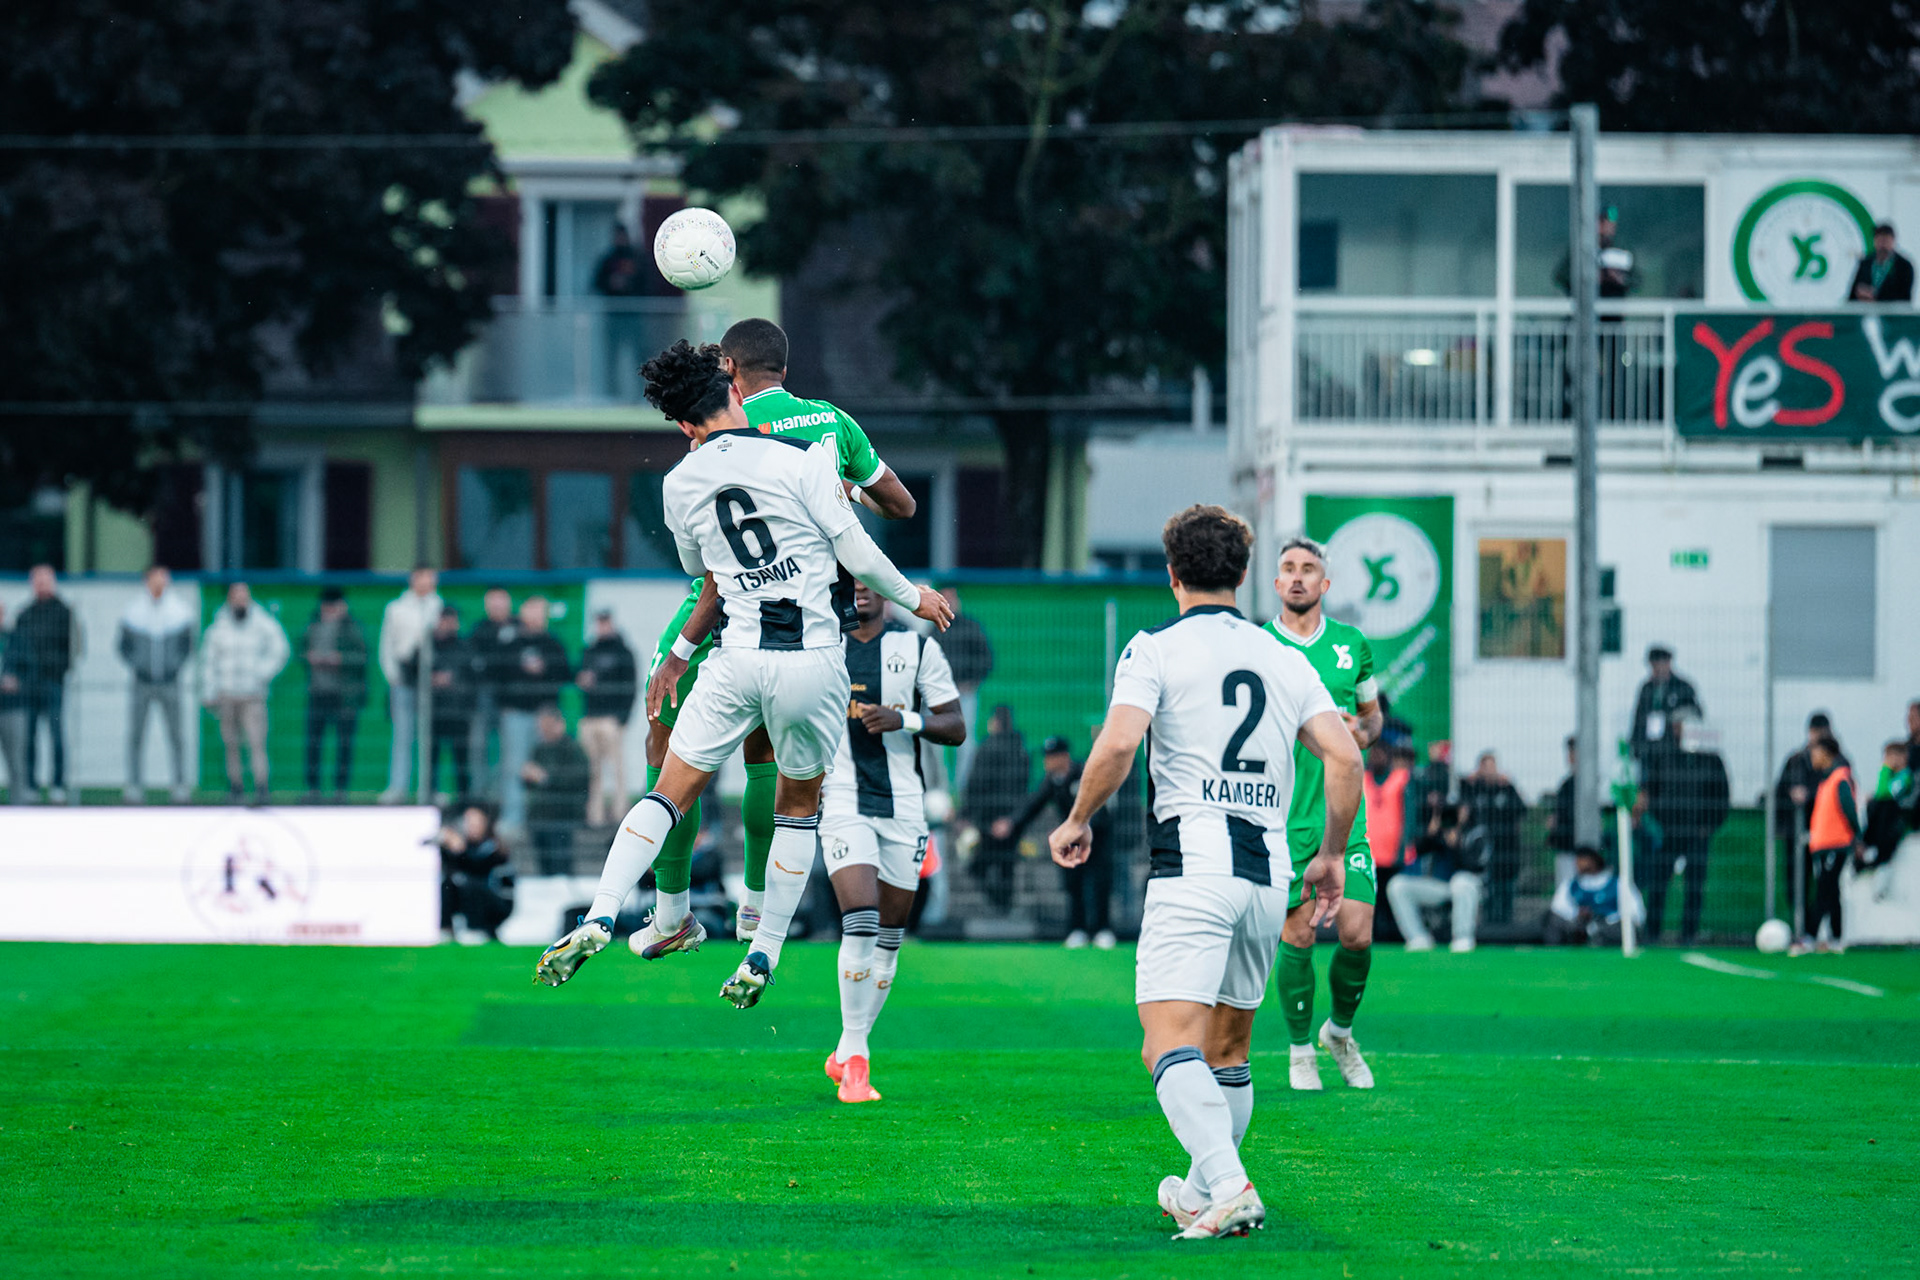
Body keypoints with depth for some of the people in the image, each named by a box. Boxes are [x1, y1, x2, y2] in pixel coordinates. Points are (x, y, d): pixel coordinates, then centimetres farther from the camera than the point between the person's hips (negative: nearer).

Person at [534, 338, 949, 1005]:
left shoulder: (679, 483, 6)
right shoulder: (802, 457, -6)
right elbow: (855, 551, -3)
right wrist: (912, 596, 12)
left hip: (737, 657, 1)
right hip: (813, 658, -1)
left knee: (670, 794, 10)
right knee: (799, 805, 17)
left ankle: (599, 918, -7)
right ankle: (763, 960, 15)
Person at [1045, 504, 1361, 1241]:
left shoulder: (1155, 648, 1)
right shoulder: (1284, 658, 15)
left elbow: (1119, 743, -13)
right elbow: (1344, 754, 5)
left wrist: (1078, 821, 3)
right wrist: (1332, 854, 15)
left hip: (1193, 862, -6)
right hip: (1269, 869, 6)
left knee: (1170, 1045, -14)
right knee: (1228, 1051, 19)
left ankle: (1229, 1187, -33)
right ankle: (1202, 1192, 29)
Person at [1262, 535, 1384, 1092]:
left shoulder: (1352, 644, 8)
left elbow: (1373, 712, 19)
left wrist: (1364, 730, -3)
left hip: (1344, 812, 2)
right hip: (1283, 814, -2)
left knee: (1357, 933, -6)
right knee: (1298, 936, -2)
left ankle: (1341, 1030, 21)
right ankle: (1300, 1050, 16)